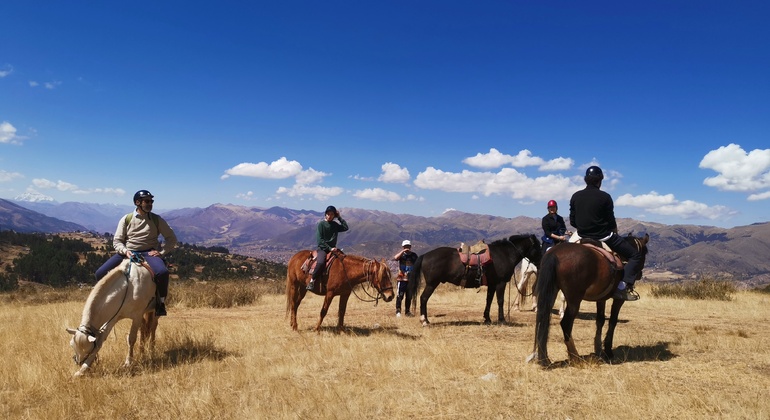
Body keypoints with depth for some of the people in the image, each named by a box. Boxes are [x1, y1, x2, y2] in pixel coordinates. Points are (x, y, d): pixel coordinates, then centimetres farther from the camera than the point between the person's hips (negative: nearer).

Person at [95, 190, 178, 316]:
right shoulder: (126, 219, 4)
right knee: (101, 273, -15)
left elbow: (171, 238, 4)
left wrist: (161, 252, -10)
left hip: (149, 253, -2)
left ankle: (160, 303, -11)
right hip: (127, 252, 2)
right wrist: (125, 251, -16)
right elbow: (117, 241, 4)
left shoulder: (157, 219, 3)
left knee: (162, 272, -34)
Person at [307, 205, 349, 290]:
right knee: (321, 263, -34)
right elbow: (319, 240, -8)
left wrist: (340, 218, -2)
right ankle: (312, 280, -20)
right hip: (322, 248, -5)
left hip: (333, 249, 5)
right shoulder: (321, 224, -2)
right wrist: (329, 248, -15)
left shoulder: (335, 225, 11)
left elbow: (345, 227, -5)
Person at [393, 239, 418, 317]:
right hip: (402, 278, -3)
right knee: (400, 295, -4)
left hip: (411, 279, 3)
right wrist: (403, 251, -23)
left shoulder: (414, 255, 8)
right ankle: (398, 311, 5)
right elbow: (395, 258, -23)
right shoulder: (401, 255, -1)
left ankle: (407, 311, 20)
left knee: (409, 296, 10)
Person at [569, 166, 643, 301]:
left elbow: (572, 222, 4)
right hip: (604, 237, -5)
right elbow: (611, 222, -7)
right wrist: (615, 231, 14)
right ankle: (623, 287, -9)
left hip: (583, 237, 5)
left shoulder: (575, 197, 1)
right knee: (636, 255, 5)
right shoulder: (605, 197, -12)